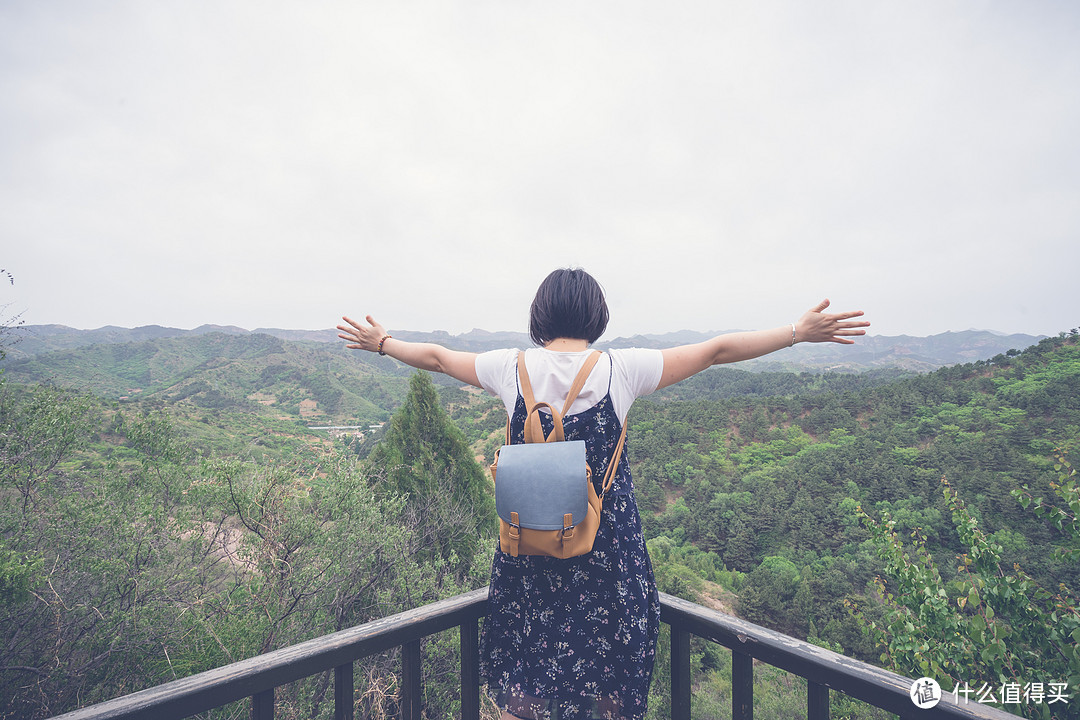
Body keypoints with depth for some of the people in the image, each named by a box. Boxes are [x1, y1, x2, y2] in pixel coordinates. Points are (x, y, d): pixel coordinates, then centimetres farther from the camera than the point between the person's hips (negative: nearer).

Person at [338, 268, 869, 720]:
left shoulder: (512, 369, -6)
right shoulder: (620, 370, -11)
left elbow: (437, 357, 10)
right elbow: (717, 350, -5)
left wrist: (381, 342, 28)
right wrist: (800, 331, 5)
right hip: (607, 549, -1)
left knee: (523, 675, 21)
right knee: (607, 668, 21)